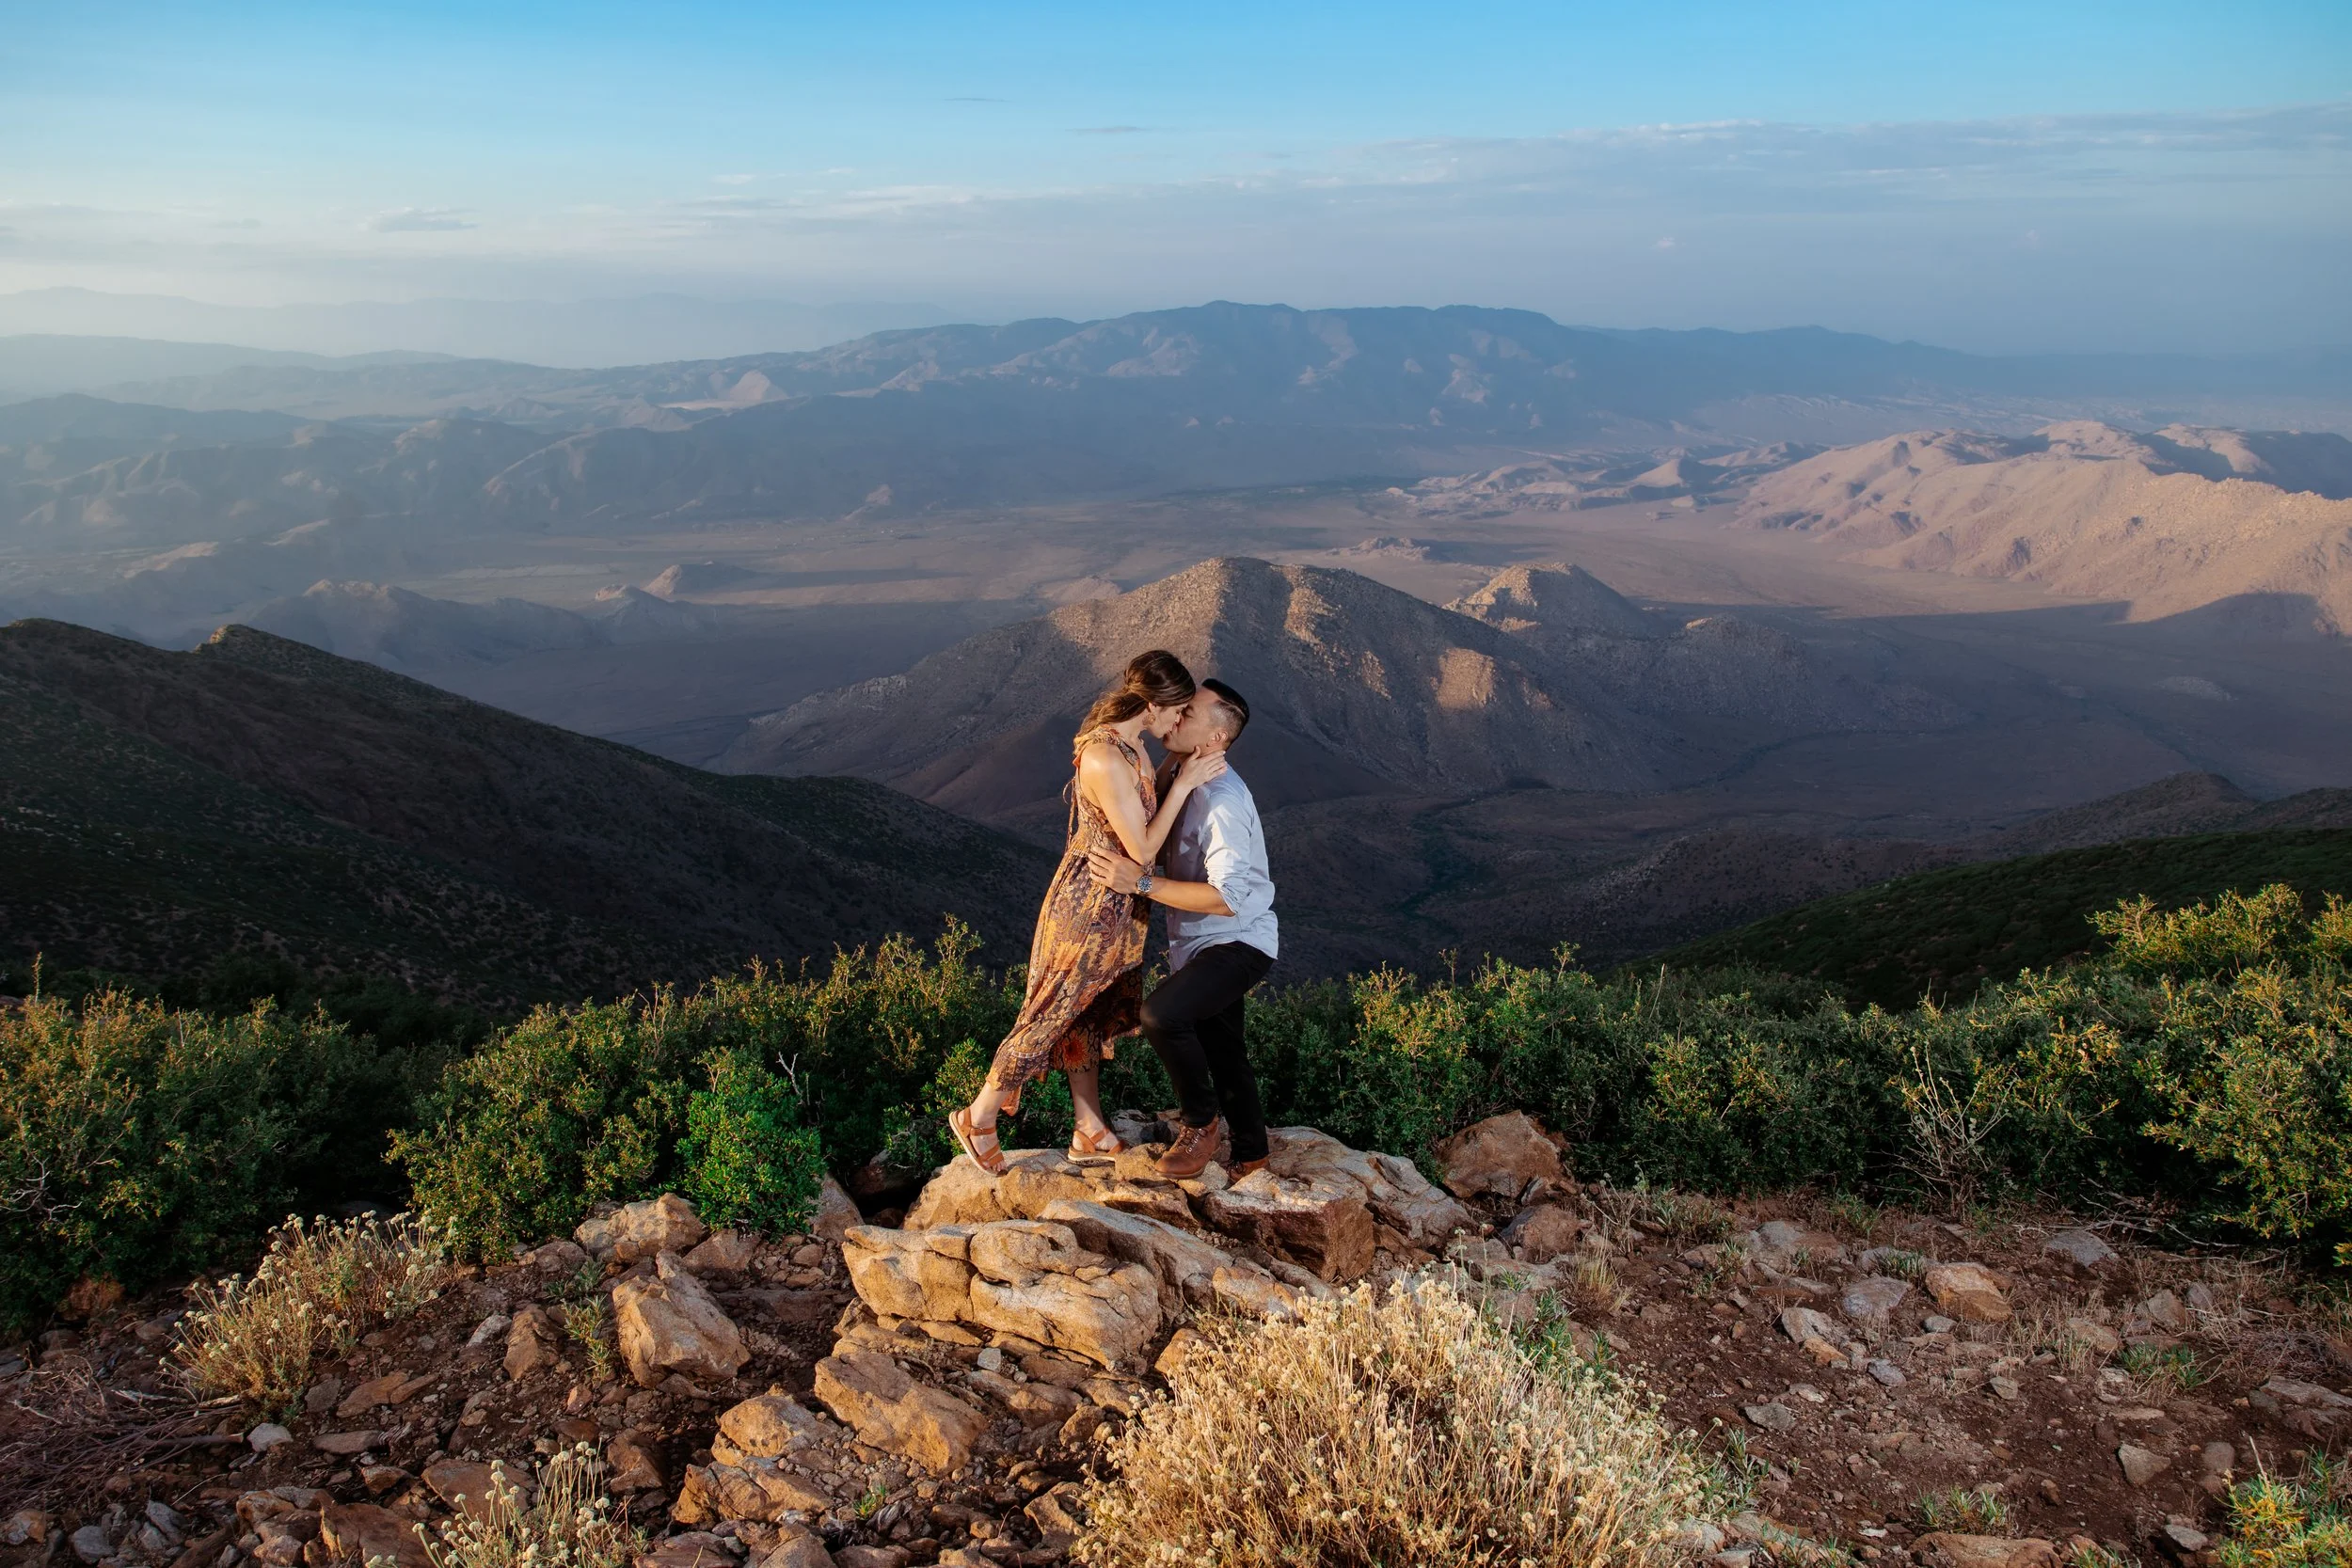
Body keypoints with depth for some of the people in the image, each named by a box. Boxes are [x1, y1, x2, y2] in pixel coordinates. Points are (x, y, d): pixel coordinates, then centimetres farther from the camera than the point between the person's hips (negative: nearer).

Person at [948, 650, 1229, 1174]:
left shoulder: (1124, 739, 1)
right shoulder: (1106, 759, -29)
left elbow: (1144, 802, 14)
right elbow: (1142, 849, -23)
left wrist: (1178, 771, 4)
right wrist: (1183, 784, -20)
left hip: (1116, 904, 10)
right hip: (1093, 901, -10)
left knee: (1092, 1015, 18)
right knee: (1052, 1014, 4)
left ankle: (1091, 1134, 31)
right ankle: (979, 1119, 21)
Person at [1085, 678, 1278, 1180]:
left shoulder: (1222, 800, -27)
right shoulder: (1183, 781, 3)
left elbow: (1229, 897, -35)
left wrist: (1142, 883, -35)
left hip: (1238, 943, -10)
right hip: (1202, 943, 10)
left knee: (1161, 1012, -29)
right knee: (1224, 1056, 19)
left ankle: (1201, 1122, -7)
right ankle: (1250, 1159, 36)